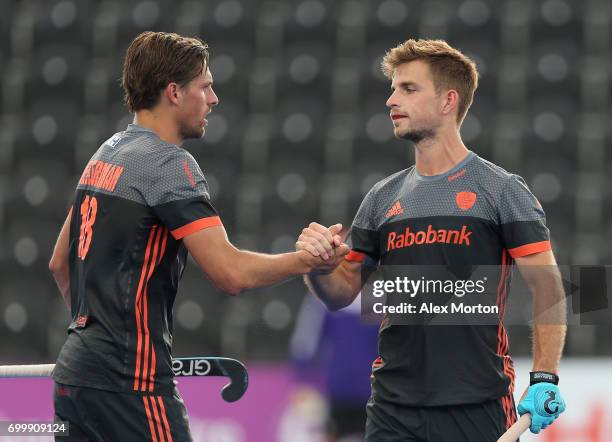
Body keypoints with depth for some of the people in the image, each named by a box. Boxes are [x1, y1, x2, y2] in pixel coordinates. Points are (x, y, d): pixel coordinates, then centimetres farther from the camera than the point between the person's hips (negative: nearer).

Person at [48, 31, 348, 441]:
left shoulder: (105, 155, 16)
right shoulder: (169, 164, -12)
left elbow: (60, 263, 25)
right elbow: (231, 272, -20)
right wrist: (311, 259, -9)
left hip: (74, 373, 9)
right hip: (130, 380, -9)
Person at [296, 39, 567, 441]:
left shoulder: (502, 190, -2)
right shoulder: (383, 198, 13)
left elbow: (547, 290, -6)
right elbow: (342, 293, 15)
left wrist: (544, 380, -16)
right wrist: (317, 263, -8)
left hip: (478, 406, -4)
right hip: (394, 406, 4)